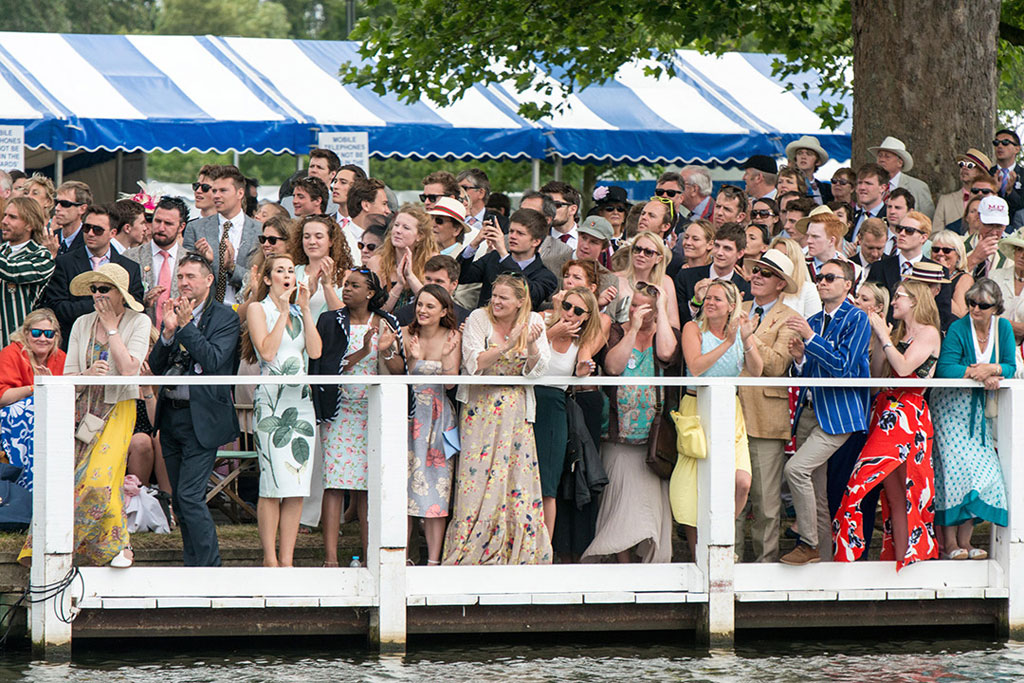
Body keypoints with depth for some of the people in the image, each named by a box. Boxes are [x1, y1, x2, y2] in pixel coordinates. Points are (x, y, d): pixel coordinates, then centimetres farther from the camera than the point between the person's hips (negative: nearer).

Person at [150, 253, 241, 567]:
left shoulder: (225, 317, -4)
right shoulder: (173, 314, 12)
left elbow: (214, 359, -16)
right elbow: (155, 366, 7)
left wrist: (186, 325, -16)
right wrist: (169, 331, -8)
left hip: (202, 417, -7)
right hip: (170, 415, 7)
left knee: (190, 496, -14)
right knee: (179, 500, 10)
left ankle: (209, 568, -7)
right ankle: (193, 567, 17)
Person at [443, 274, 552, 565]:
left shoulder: (532, 321, 2)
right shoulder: (478, 319, -5)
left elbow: (535, 371, -4)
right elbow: (474, 364, -16)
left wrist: (532, 345, -23)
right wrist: (507, 344, -25)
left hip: (516, 410, 2)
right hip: (480, 407, -2)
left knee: (518, 478, -2)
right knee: (478, 476, -6)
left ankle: (519, 552, 3)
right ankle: (469, 553, -1)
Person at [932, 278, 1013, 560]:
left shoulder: (1003, 328, 3)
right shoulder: (958, 330, -13)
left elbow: (1010, 367, 0)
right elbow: (944, 369, -22)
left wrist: (990, 369, -20)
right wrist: (977, 373, -28)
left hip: (980, 409, 5)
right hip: (952, 405, -5)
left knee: (981, 469, -3)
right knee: (955, 466, -14)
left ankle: (964, 540, 2)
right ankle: (950, 543, -13)